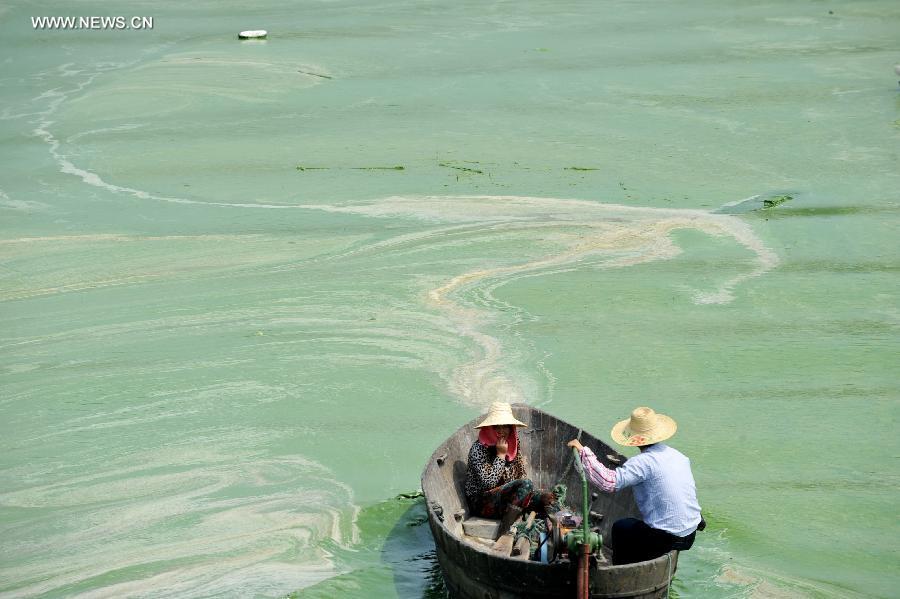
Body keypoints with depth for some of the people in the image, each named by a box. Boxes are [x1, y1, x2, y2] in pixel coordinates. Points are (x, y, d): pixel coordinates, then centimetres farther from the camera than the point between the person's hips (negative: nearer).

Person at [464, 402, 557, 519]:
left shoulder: (513, 445, 6)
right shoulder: (479, 448, -14)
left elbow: (522, 475, 13)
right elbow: (488, 483, -22)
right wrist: (501, 455, -19)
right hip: (482, 503, -7)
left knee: (548, 498, -13)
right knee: (526, 484, -29)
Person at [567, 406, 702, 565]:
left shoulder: (644, 462, -17)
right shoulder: (678, 455, 7)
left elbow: (609, 482, -28)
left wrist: (584, 451, -22)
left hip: (667, 540, -7)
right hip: (690, 536, 7)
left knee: (620, 528, 18)